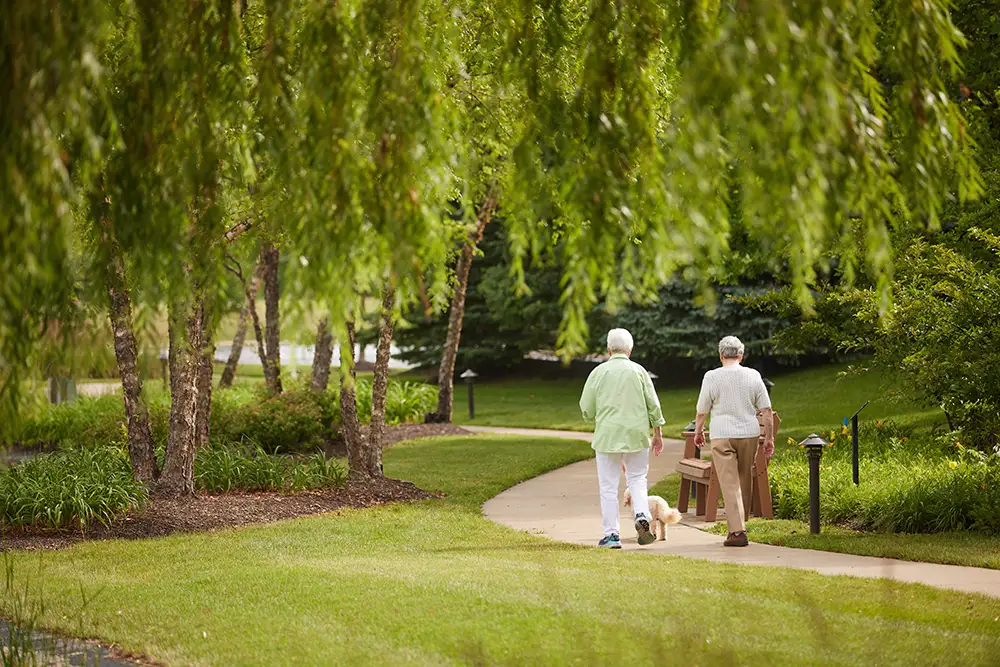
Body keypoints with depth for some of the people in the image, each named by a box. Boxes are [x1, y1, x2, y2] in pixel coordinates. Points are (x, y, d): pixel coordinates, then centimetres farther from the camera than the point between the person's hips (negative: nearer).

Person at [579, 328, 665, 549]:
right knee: (637, 479, 15)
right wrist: (657, 434, 12)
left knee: (608, 486, 5)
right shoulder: (638, 371, 1)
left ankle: (612, 534, 4)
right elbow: (653, 405, 2)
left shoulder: (599, 372, -2)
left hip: (607, 435, -1)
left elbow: (586, 409, 2)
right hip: (636, 434, 1)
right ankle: (642, 515, -10)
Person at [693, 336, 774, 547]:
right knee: (744, 482, 16)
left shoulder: (712, 377, -5)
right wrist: (769, 438, 9)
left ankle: (737, 531, -14)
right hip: (749, 434, 3)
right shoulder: (753, 376, 3)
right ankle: (739, 525, 27)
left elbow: (702, 411, 2)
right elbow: (766, 411, 2)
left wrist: (698, 432, 18)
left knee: (730, 484, -5)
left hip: (722, 436, -3)